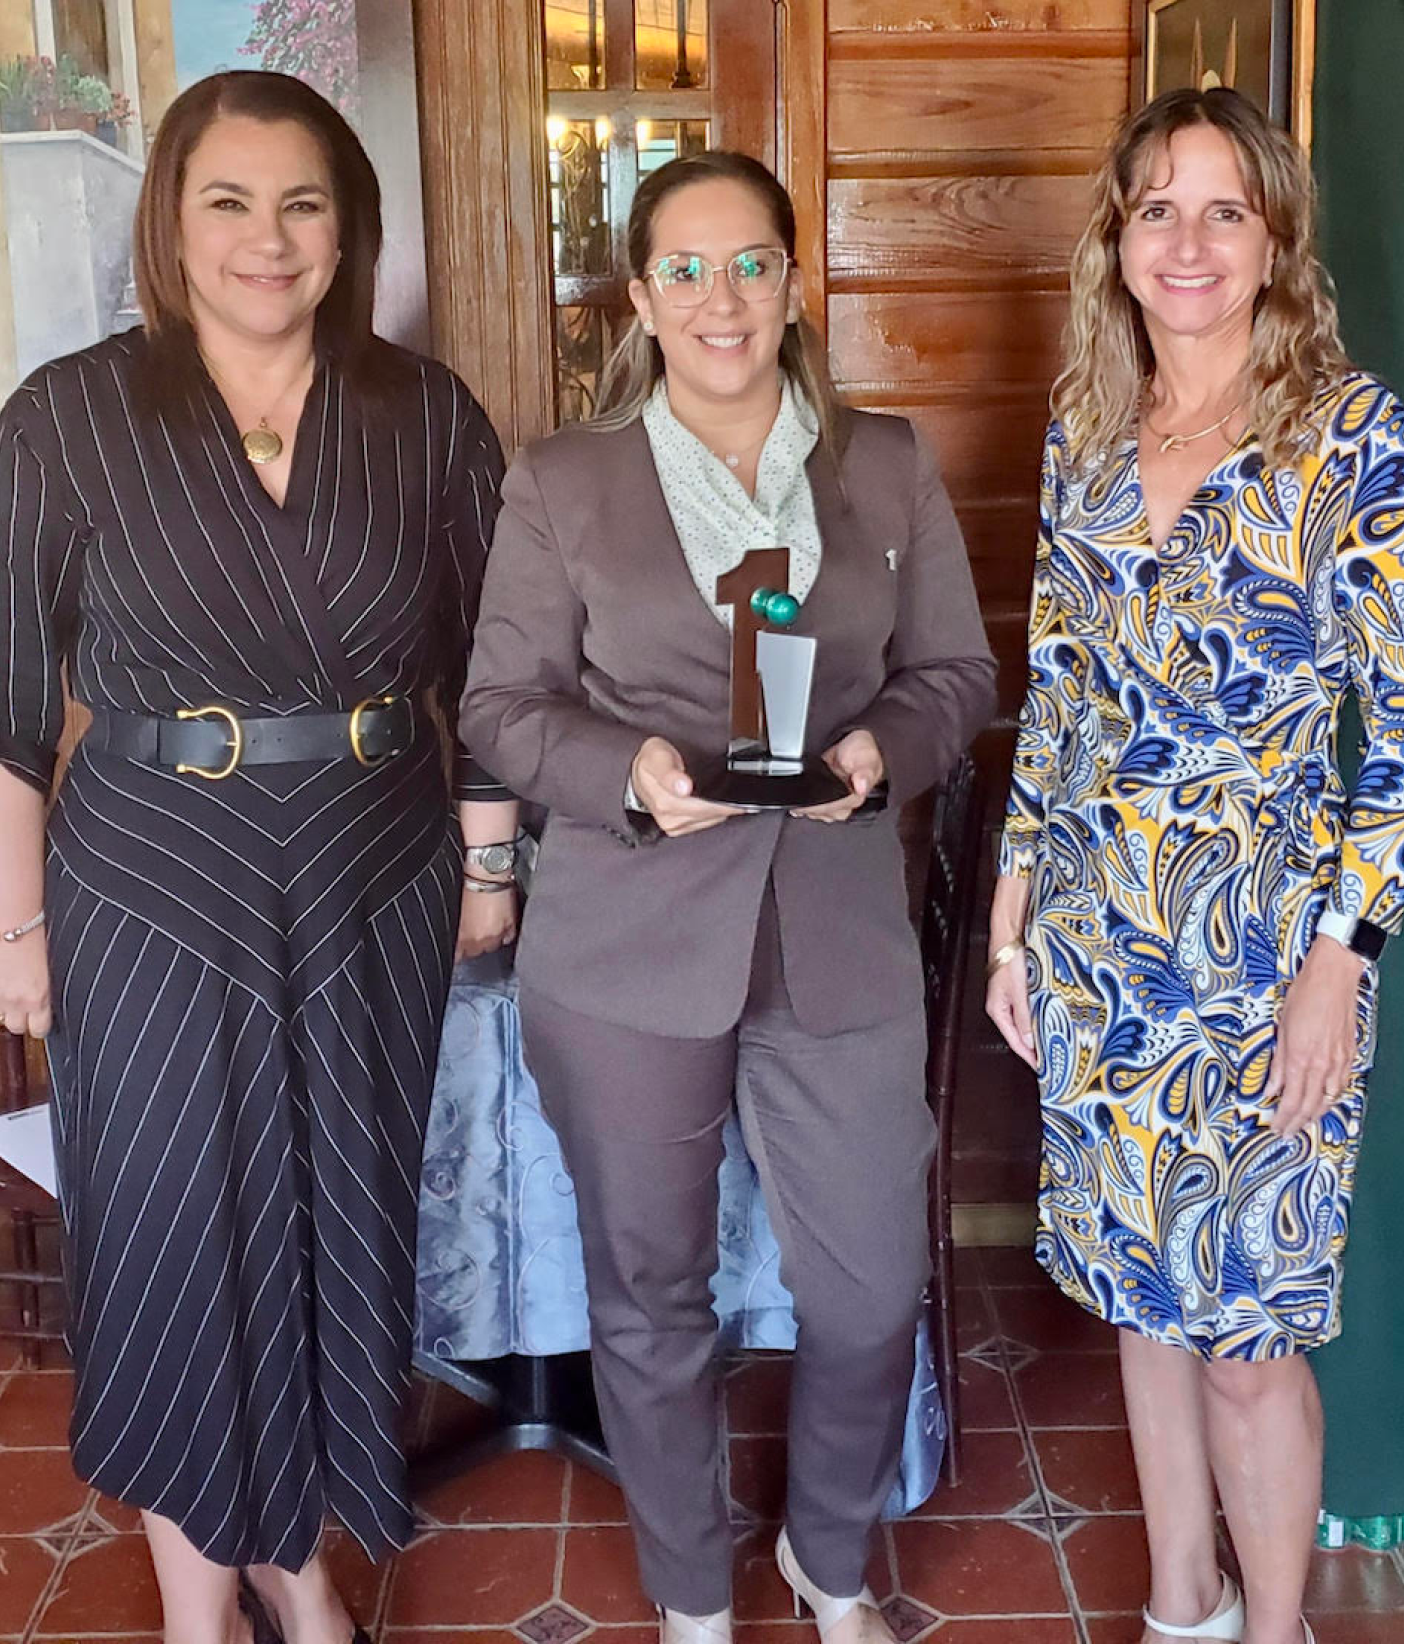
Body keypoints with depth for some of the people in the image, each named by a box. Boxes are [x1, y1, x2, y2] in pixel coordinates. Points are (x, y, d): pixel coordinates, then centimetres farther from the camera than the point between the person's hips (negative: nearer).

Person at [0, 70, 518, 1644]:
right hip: (154, 900, -2)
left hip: (377, 890, 2)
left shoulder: (425, 415, 0)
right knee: (174, 1237, 7)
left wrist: (487, 859, 6)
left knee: (340, 1223, 13)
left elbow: (485, 663, 7)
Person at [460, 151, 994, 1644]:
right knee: (651, 1295, 12)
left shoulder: (889, 469, 6)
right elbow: (503, 703, 1)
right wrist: (628, 773, -18)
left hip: (841, 933, 2)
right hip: (626, 947, -1)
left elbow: (956, 671, 9)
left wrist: (884, 749, -13)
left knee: (871, 1295, 10)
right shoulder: (557, 484, 0)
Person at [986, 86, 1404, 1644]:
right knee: (1141, 1292, 16)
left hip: (1266, 931, -4)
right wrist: (1013, 913, 9)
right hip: (1096, 930, 5)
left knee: (1248, 1329, 5)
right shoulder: (1084, 429, 6)